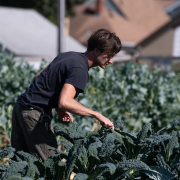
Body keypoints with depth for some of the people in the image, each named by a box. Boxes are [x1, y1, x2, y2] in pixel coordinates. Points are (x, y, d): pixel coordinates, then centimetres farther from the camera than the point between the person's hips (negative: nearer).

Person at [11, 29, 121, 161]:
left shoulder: (69, 56, 12)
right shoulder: (79, 70, -18)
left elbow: (38, 78, 19)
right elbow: (65, 102, -32)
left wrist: (58, 108, 14)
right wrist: (97, 115, -25)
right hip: (35, 114, -10)